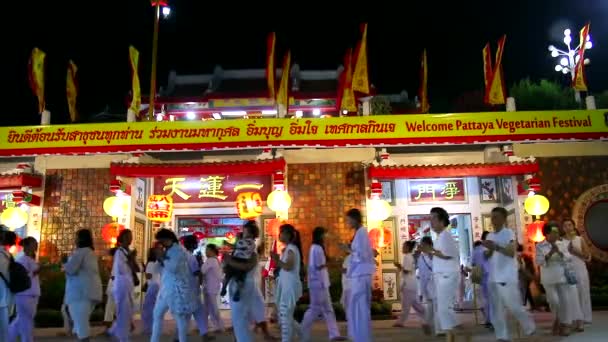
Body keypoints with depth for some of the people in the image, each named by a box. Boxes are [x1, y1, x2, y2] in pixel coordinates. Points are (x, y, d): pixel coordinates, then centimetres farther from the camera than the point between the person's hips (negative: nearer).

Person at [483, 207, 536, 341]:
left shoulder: (509, 233, -6)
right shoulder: (490, 236, 14)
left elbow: (512, 252, -17)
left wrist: (495, 247, -26)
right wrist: (489, 250, -7)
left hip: (507, 277, -6)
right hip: (493, 277, 6)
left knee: (514, 306, -4)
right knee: (496, 309, 6)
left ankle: (530, 327, 19)